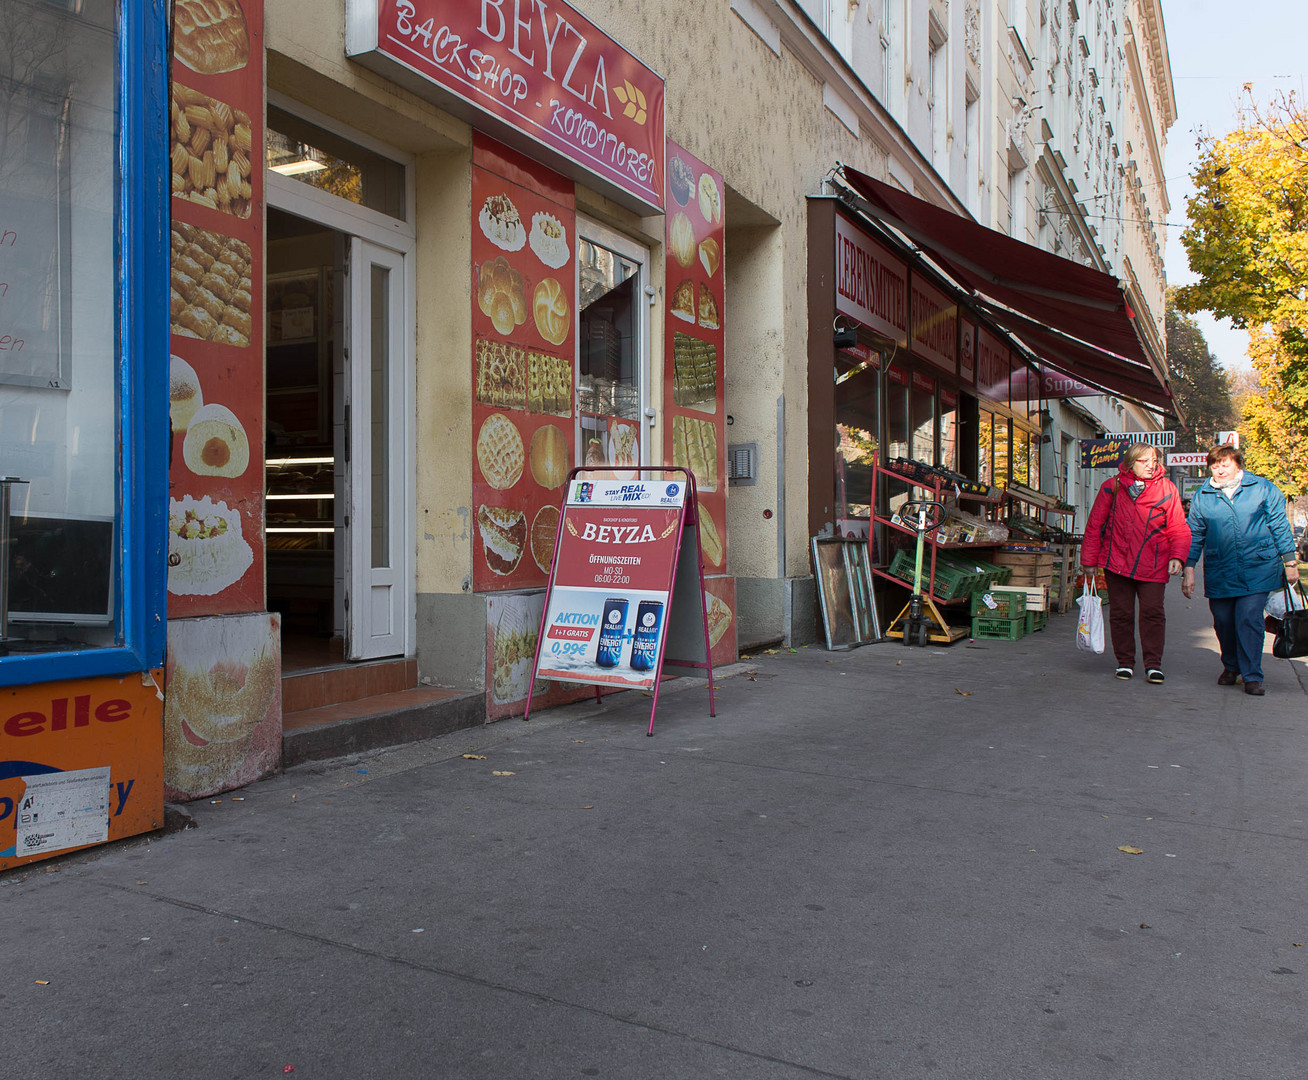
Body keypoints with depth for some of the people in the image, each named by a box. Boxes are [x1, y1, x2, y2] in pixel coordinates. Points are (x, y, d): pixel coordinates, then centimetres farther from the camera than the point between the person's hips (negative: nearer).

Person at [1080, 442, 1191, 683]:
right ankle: (1124, 662, 18)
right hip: (1117, 562, 1)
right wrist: (1089, 560, 5)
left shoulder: (1167, 489, 3)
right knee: (1121, 613, 6)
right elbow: (1095, 525, 6)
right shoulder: (1112, 487, 2)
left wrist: (1177, 556, -11)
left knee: (1153, 612, -3)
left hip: (1152, 566, 0)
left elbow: (1178, 528, 4)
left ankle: (1153, 664, 7)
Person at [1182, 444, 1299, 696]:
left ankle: (1252, 676, 1)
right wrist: (1188, 570, 5)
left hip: (1257, 569, -2)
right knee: (1223, 621, 8)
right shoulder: (1202, 497, 5)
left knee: (1249, 619, -10)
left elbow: (1280, 527, 7)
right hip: (1219, 572, 2)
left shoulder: (1263, 489, 1)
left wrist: (1289, 562, 6)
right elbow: (1194, 536, 9)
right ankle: (1231, 667, 31)